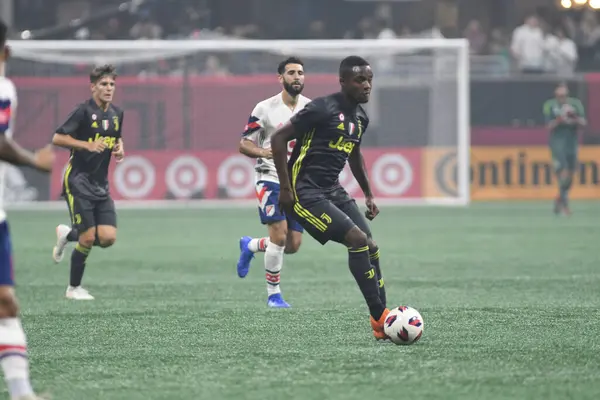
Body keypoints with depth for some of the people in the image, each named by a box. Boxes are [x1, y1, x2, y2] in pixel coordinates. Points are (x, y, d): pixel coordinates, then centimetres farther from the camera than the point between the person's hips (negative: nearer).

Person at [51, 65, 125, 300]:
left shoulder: (116, 114, 8)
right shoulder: (84, 111, -12)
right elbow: (57, 138, -15)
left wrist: (120, 149, 3)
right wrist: (87, 145, -24)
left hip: (101, 184, 6)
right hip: (78, 181, -6)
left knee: (108, 238, -5)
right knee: (88, 238, -10)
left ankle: (67, 234, 24)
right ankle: (74, 288, 10)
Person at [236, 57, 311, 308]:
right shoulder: (265, 108, -5)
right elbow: (244, 144, -3)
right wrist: (263, 152, -23)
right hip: (272, 178, -4)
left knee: (293, 245, 2)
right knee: (279, 235, -17)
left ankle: (250, 246, 33)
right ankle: (273, 294, -2)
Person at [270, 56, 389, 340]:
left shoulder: (360, 117, 10)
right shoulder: (323, 109, -16)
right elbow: (278, 138, -15)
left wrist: (368, 194, 26)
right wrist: (285, 188, -17)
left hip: (332, 190, 9)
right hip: (304, 192, -9)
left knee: (371, 247, 0)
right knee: (358, 239, -20)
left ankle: (382, 325, 6)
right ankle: (379, 318, -15)